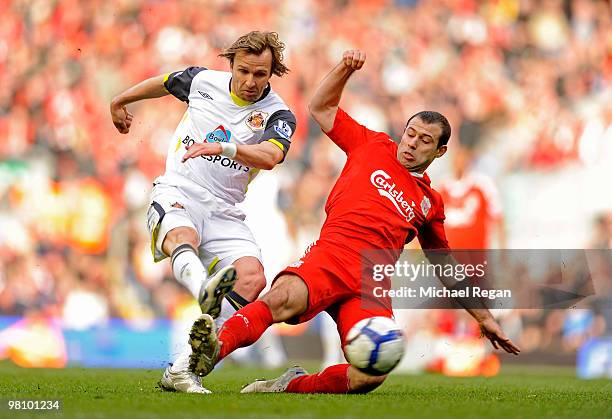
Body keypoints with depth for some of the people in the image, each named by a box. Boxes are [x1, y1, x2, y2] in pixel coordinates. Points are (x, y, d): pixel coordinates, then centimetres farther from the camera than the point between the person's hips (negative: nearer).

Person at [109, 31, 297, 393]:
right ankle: (206, 289, -73)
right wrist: (120, 102, 41)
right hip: (177, 193, -1)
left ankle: (182, 370, -28)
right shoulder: (204, 81, 3)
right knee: (183, 236, -37)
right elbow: (163, 83, 25)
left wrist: (223, 147, -43)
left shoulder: (278, 115, -4)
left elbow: (270, 156, -26)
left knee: (253, 277, -25)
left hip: (224, 211, 1)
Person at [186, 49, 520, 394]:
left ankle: (294, 385, -8)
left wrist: (484, 317, 34)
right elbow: (321, 108, 25)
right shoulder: (374, 146, 22)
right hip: (331, 258, -2)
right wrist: (345, 69, 9)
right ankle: (212, 351, -55)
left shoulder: (430, 204, 27)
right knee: (284, 296, -38)